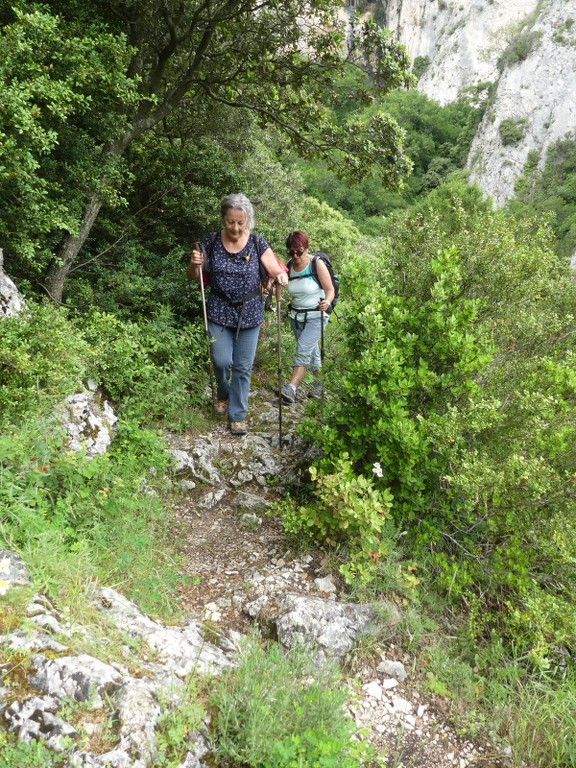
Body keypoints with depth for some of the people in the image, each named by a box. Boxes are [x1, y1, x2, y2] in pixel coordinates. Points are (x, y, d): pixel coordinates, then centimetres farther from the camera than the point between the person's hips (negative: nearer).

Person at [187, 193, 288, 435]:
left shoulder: (257, 242, -5)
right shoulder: (211, 241, -3)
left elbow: (277, 271, -3)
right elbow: (193, 277, 4)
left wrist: (281, 277, -27)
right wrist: (195, 264, -19)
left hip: (249, 313, 0)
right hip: (219, 311, 0)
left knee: (243, 367, 3)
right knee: (222, 361, -7)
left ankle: (237, 415, 17)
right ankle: (223, 394, 27)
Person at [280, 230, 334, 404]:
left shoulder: (317, 264, -12)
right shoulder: (289, 267, 0)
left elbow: (330, 290, -12)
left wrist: (327, 302, -33)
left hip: (316, 316, -5)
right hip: (296, 316, 6)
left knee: (303, 350, -19)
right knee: (311, 351, 16)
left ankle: (291, 389, -29)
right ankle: (320, 382, 33)